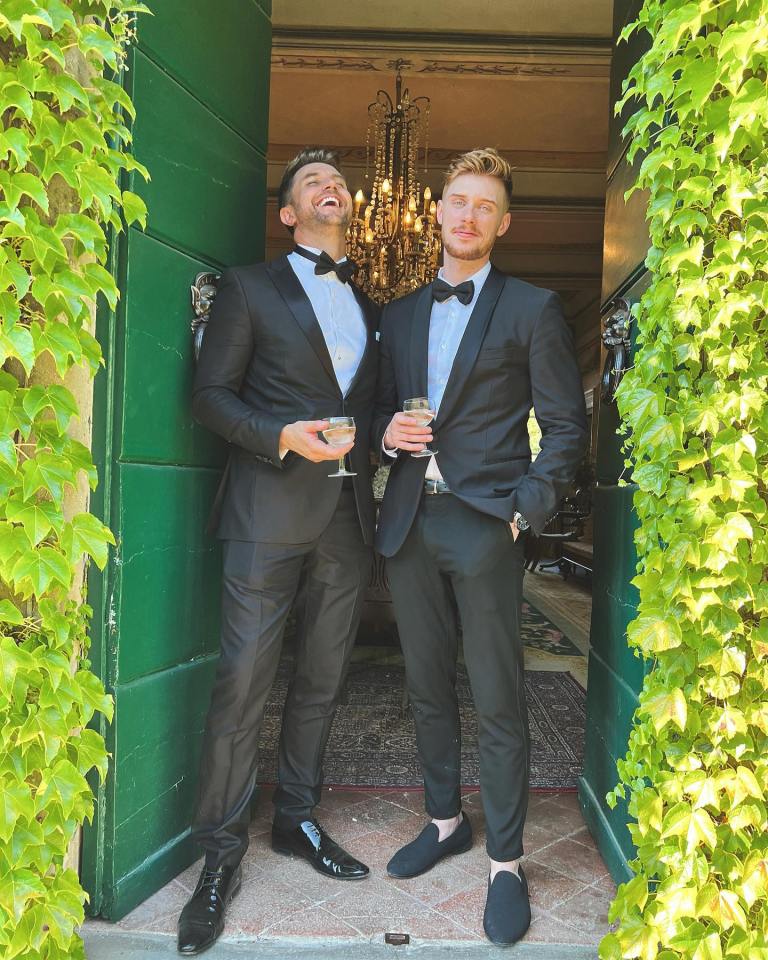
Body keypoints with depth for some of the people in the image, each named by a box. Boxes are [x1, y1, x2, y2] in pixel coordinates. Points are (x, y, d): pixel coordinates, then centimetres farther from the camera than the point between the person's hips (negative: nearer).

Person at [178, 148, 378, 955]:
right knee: (242, 683, -4)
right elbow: (210, 396, -2)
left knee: (321, 678, 12)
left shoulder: (368, 307, 20)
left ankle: (296, 819, 30)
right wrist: (284, 435, -16)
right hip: (270, 512, -5)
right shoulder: (250, 288, 5)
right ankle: (220, 855, 13)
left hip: (348, 516, 5)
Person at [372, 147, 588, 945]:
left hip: (484, 523, -5)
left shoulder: (531, 309, 2)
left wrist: (526, 511, -10)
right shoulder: (402, 313, 15)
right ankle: (444, 820, 34)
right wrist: (387, 431, -2)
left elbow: (565, 425, -1)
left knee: (498, 701, 1)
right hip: (409, 522, 5)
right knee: (427, 688, 15)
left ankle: (506, 862, 17)